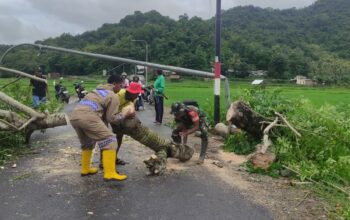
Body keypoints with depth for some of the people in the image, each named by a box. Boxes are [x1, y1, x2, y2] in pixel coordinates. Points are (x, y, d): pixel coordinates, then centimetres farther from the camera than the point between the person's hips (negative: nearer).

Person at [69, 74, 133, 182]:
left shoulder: (98, 90, 32)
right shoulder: (113, 96, 9)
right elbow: (111, 118, 7)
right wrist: (125, 114, 20)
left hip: (74, 116, 9)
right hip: (87, 117, -8)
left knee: (87, 143, 28)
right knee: (109, 140, -2)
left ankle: (85, 169, 35)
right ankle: (110, 173, -8)